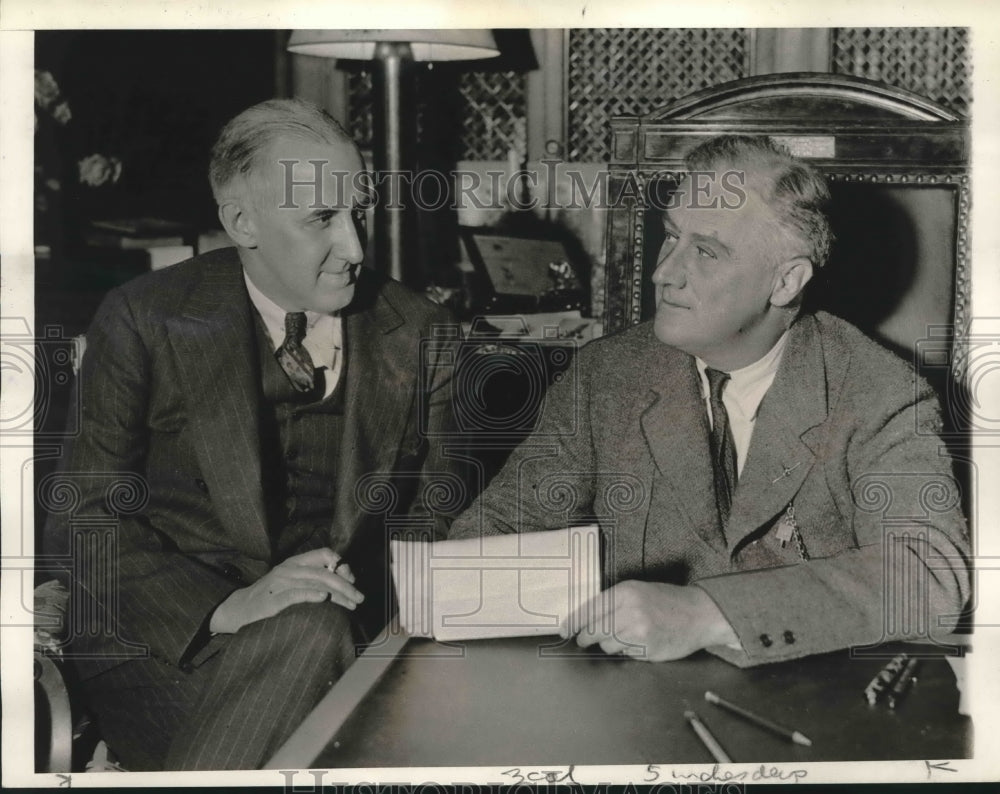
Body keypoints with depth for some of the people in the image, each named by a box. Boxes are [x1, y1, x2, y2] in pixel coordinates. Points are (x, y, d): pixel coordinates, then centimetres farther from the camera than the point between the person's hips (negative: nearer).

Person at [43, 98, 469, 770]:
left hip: (354, 635, 3)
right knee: (307, 634, -33)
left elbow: (438, 516, 11)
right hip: (168, 635, -2)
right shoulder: (144, 321, -1)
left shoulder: (419, 332, 7)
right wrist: (227, 608, -20)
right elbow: (81, 514, -5)